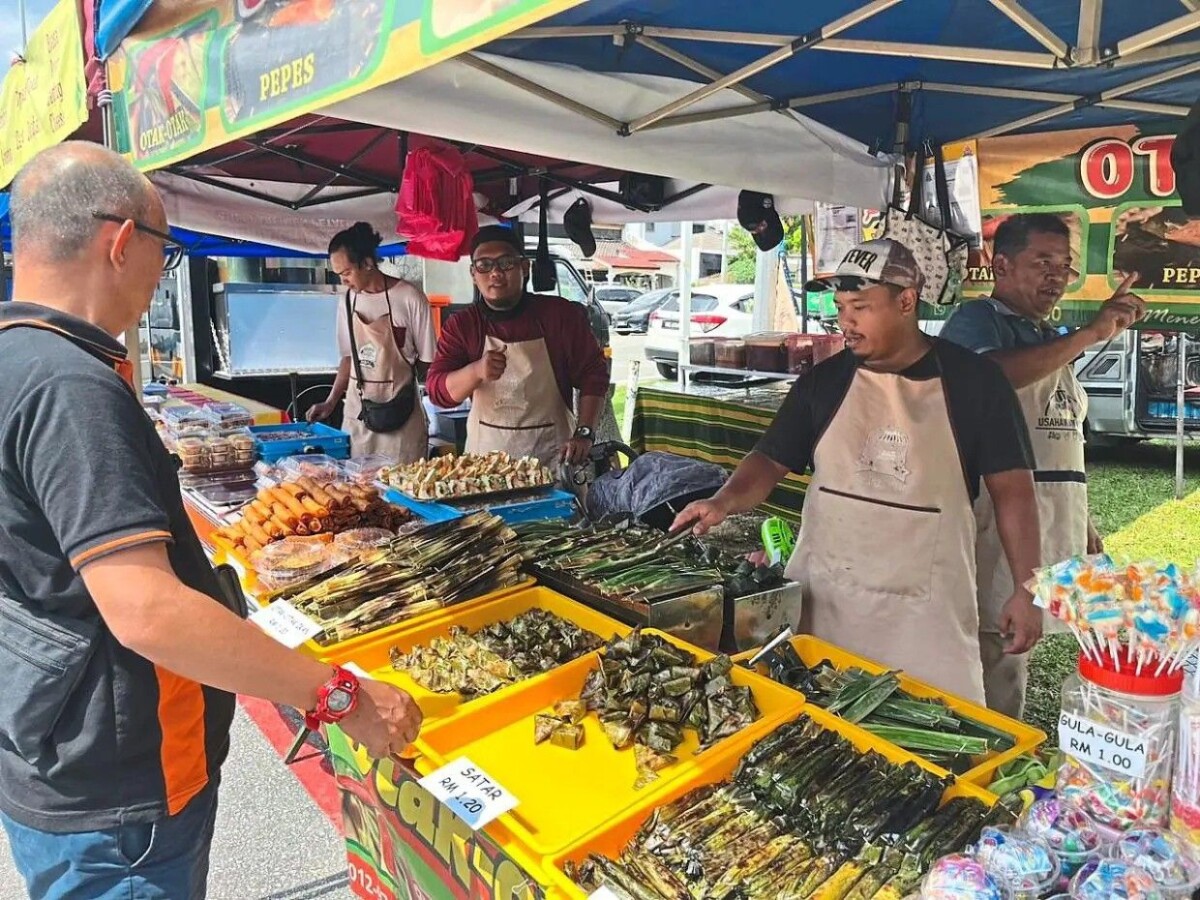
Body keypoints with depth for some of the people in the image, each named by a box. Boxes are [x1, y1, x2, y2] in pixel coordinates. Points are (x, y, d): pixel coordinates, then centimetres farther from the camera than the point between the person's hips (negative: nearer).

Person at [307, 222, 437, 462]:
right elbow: (348, 358, 15)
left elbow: (427, 362, -2)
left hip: (400, 418, -4)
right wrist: (330, 403, 10)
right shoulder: (347, 302, 7)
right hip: (357, 414, 4)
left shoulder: (409, 298, -9)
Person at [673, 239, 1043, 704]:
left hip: (926, 612, -1)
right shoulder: (823, 381, 4)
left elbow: (1011, 486, 0)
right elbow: (771, 461, 7)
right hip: (821, 599, 2)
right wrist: (724, 502, -12)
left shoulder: (973, 380, -2)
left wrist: (1027, 588, -4)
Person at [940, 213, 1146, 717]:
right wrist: (1090, 334, -24)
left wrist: (1083, 523, 22)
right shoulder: (977, 320, -4)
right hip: (999, 520, -8)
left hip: (1055, 527, 8)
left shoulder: (1051, 339, 21)